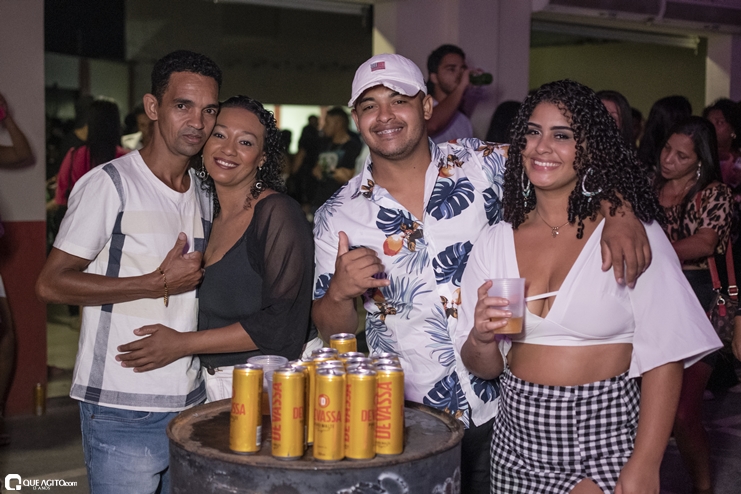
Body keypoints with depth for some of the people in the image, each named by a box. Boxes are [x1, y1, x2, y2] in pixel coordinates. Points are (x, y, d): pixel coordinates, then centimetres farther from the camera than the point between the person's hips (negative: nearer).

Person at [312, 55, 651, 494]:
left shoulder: (481, 165, -4)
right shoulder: (338, 216, -2)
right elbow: (332, 330, 2)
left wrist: (622, 214, -26)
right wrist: (340, 291, -20)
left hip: (500, 410, 0)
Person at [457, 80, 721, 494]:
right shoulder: (496, 241, 4)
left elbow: (665, 357, -11)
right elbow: (485, 368, 6)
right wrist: (482, 339, -16)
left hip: (606, 441, -3)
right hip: (517, 442, 4)